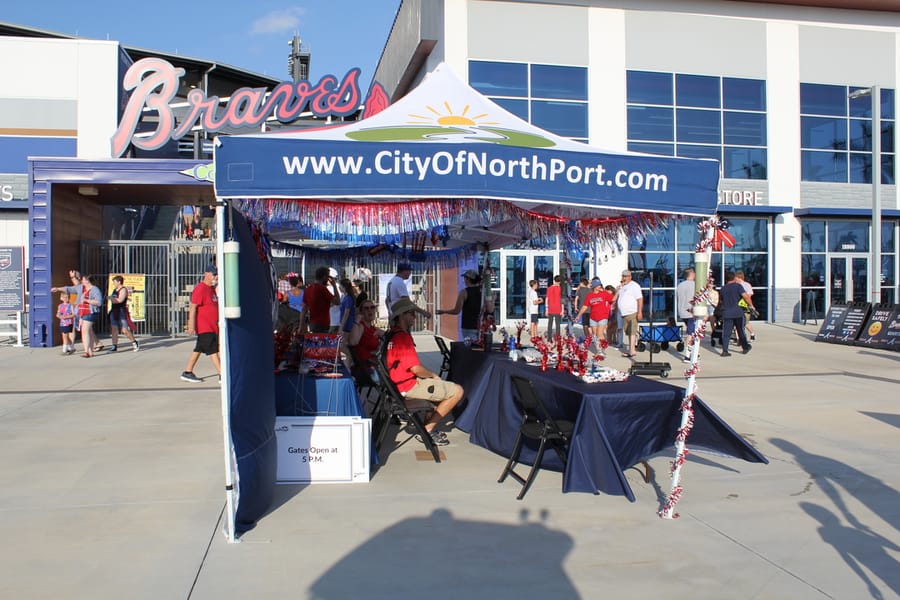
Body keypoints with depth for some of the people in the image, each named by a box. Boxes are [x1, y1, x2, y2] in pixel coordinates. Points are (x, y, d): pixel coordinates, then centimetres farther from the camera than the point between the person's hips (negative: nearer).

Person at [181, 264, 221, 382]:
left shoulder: (212, 288, 14)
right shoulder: (200, 288, -15)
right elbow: (193, 307, -19)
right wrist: (191, 325, -24)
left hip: (212, 326, 9)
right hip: (204, 327, -9)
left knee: (198, 349, 14)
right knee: (213, 350, -9)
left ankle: (187, 373, 22)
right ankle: (222, 375, -8)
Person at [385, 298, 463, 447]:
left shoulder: (391, 335, 12)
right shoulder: (402, 337, -21)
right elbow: (416, 369, -24)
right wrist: (433, 375, -4)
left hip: (400, 382, 11)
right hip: (409, 386, -11)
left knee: (447, 386, 26)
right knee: (457, 391, -8)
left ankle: (428, 426, 17)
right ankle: (428, 429, 1)